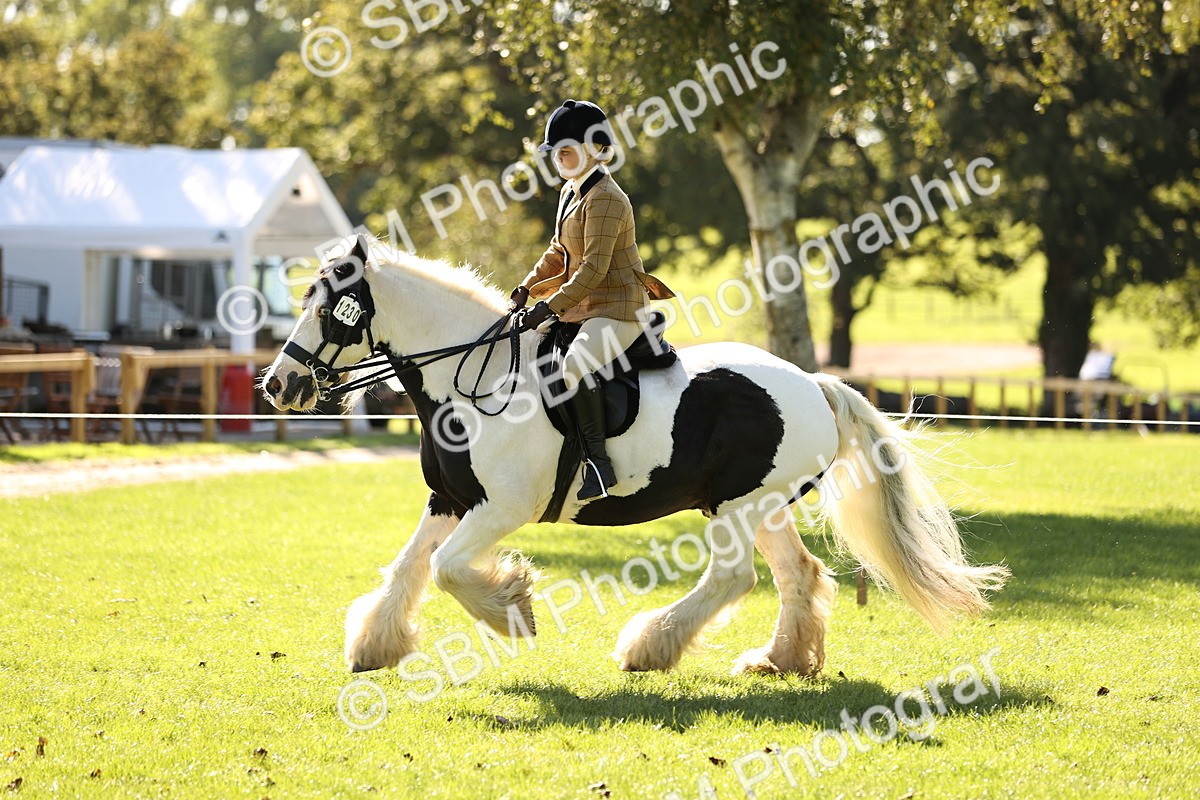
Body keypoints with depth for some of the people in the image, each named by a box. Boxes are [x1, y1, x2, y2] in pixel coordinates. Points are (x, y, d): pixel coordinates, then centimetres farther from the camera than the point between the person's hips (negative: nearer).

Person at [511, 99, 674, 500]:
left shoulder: (605, 198, -17)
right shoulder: (571, 192, 14)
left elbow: (594, 267, -23)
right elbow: (560, 252, 22)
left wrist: (552, 304, -29)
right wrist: (528, 288, 8)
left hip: (617, 310, -11)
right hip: (582, 308, 11)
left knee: (575, 366, -33)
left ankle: (599, 462, -29)